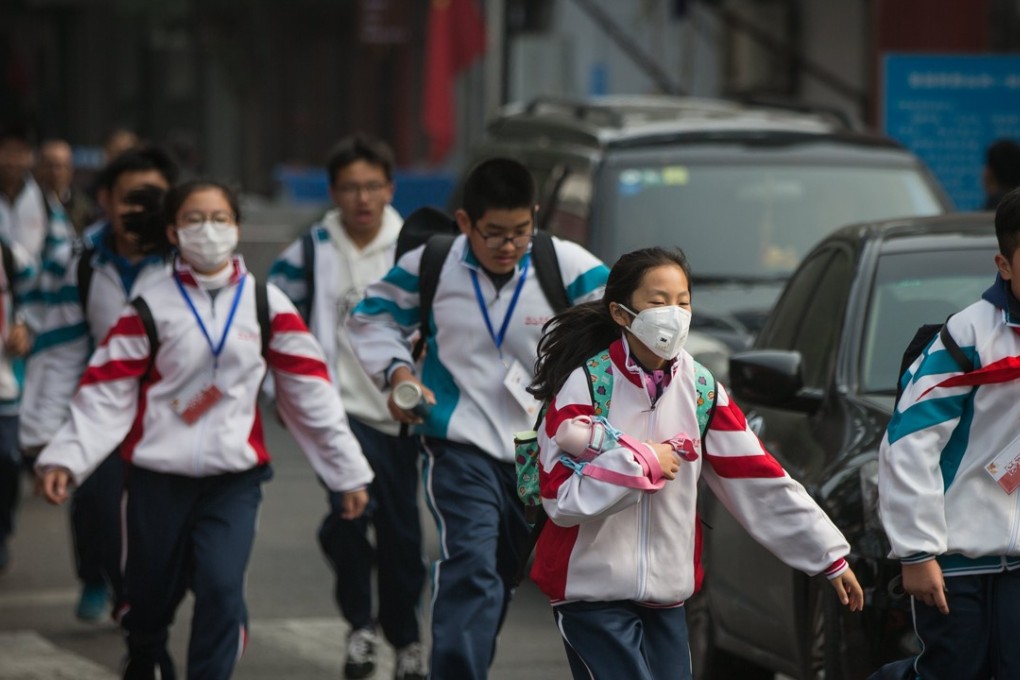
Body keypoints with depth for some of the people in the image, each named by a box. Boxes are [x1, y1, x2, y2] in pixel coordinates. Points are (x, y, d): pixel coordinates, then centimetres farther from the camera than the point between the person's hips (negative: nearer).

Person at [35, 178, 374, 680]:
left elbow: (309, 389, 5)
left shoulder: (267, 305, 2)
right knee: (151, 595, 11)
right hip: (157, 475, 0)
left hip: (234, 479, 0)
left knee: (221, 590, -17)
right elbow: (106, 393, -5)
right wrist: (66, 458, -18)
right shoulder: (151, 309, -2)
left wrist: (347, 469, 6)